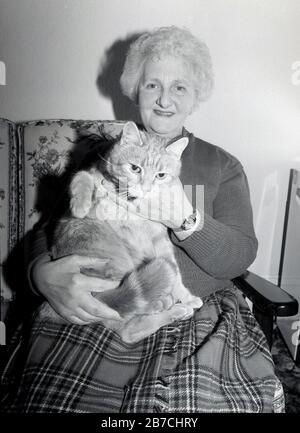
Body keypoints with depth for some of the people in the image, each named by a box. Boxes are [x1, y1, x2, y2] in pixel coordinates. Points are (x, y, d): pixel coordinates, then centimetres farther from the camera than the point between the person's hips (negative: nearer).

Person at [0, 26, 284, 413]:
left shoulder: (223, 166, 11)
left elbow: (240, 257, 0)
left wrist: (186, 218, -20)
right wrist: (43, 272, -15)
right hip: (98, 314, 1)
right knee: (48, 395, -23)